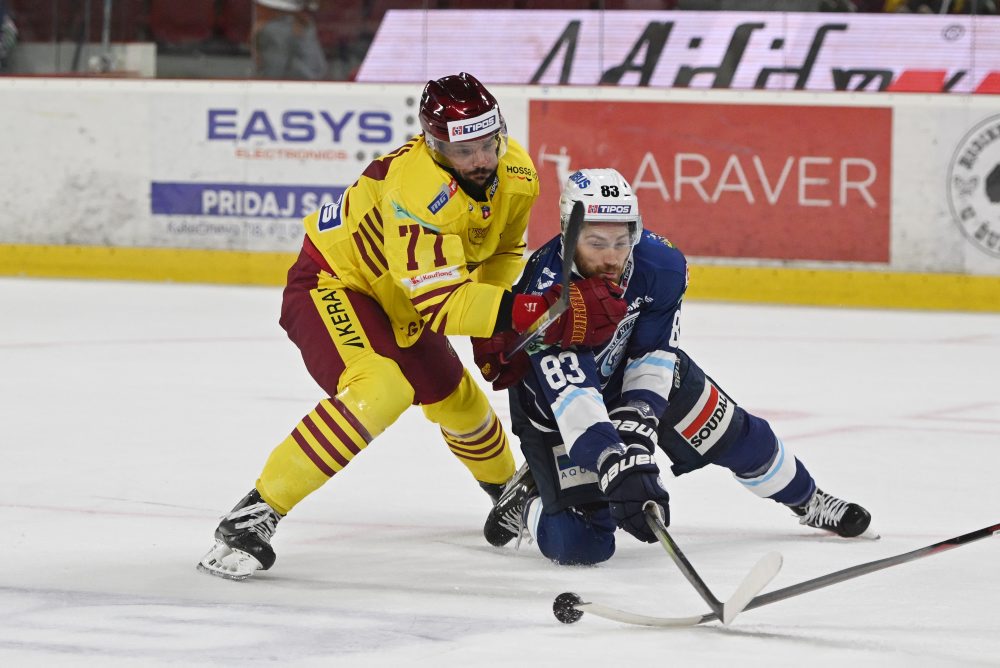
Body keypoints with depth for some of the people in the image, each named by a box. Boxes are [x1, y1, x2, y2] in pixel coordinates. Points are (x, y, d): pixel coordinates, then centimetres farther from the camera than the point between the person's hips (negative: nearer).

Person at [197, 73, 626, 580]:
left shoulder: (516, 173, -12)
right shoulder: (418, 189, -37)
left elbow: (504, 249, 9)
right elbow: (441, 304, -39)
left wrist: (494, 330, -1)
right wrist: (528, 311, -48)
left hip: (397, 300, 8)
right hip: (331, 285, -8)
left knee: (457, 401, 22)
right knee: (379, 390, -32)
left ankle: (508, 487, 54)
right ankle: (253, 514, -29)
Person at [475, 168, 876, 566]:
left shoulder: (661, 264, -25)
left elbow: (654, 354, -15)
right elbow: (571, 398, -46)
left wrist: (636, 423, -28)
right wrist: (617, 468, -56)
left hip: (633, 373, 5)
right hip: (555, 410, -5)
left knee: (733, 433, 11)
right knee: (581, 544, -16)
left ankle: (808, 503, 41)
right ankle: (527, 499, 17)